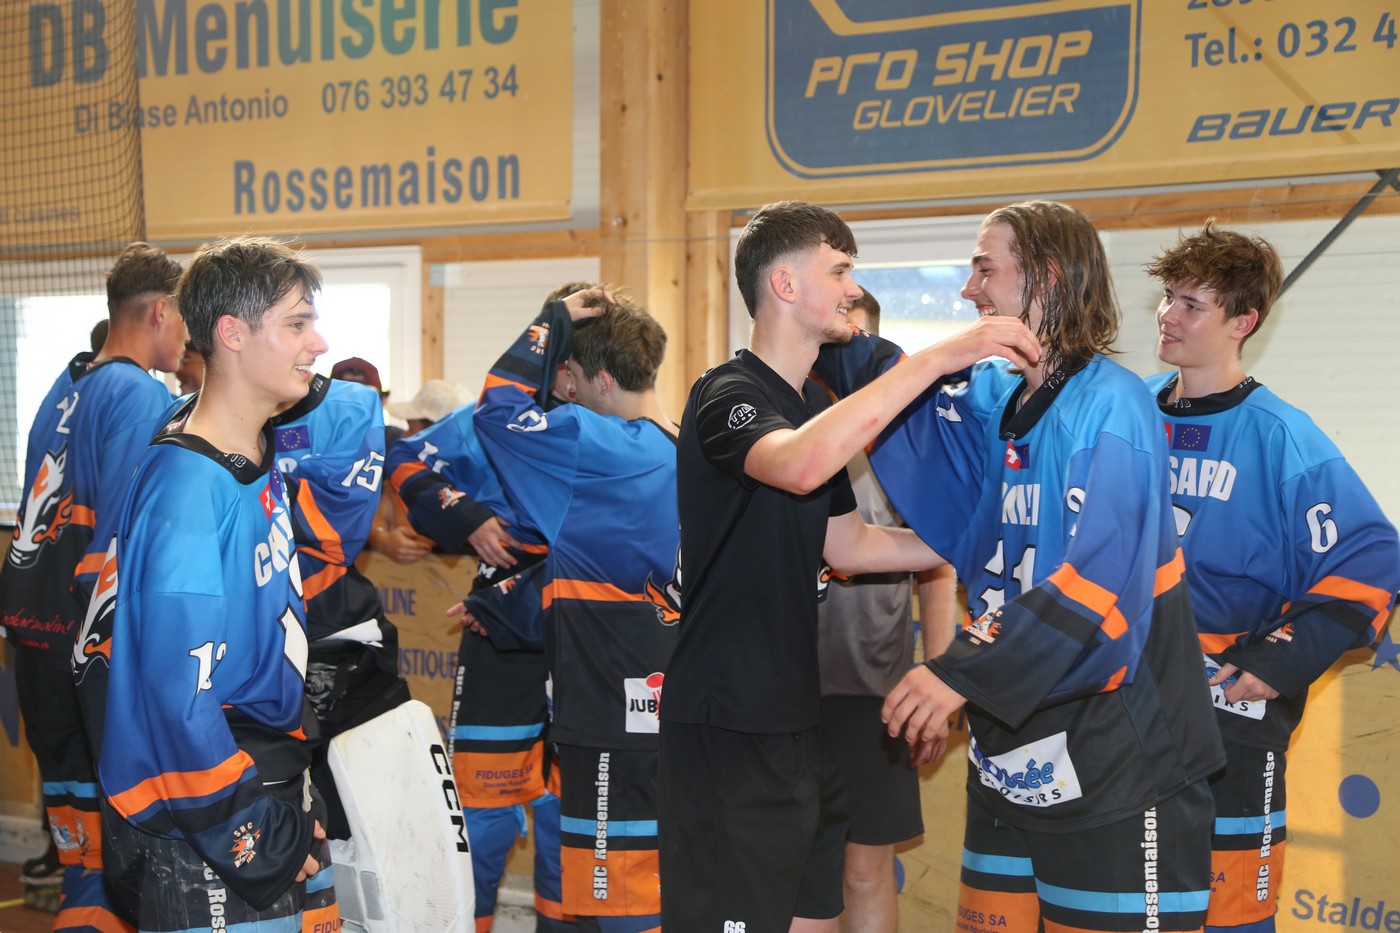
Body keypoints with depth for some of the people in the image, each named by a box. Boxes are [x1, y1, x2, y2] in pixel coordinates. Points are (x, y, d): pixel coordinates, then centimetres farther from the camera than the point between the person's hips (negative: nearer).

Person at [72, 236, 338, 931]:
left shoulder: (259, 457, 5)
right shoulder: (188, 490, -22)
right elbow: (178, 698, -24)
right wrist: (258, 836, -17)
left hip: (273, 789, 9)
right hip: (204, 842, -9)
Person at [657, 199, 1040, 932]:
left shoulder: (816, 406, 14)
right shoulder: (727, 396, -14)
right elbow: (800, 465, -36)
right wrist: (940, 357, -33)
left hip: (798, 719, 9)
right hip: (728, 727, -9)